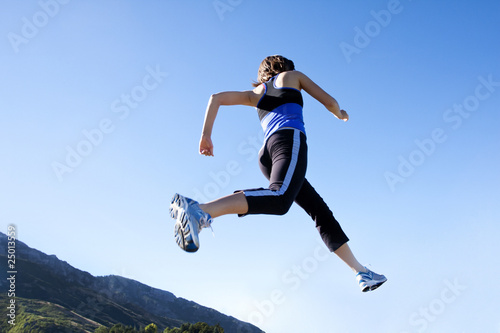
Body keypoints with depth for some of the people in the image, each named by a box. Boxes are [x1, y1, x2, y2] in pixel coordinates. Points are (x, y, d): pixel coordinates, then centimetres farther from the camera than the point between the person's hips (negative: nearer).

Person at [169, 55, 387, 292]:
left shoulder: (255, 93, 33)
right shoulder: (293, 75, 25)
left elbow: (216, 98, 22)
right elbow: (330, 102, 23)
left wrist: (206, 135, 15)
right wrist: (340, 115, 45)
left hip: (266, 153, 7)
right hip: (290, 138, -7)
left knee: (321, 211, 9)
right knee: (279, 199, -33)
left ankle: (360, 271, 6)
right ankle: (198, 210, -51)